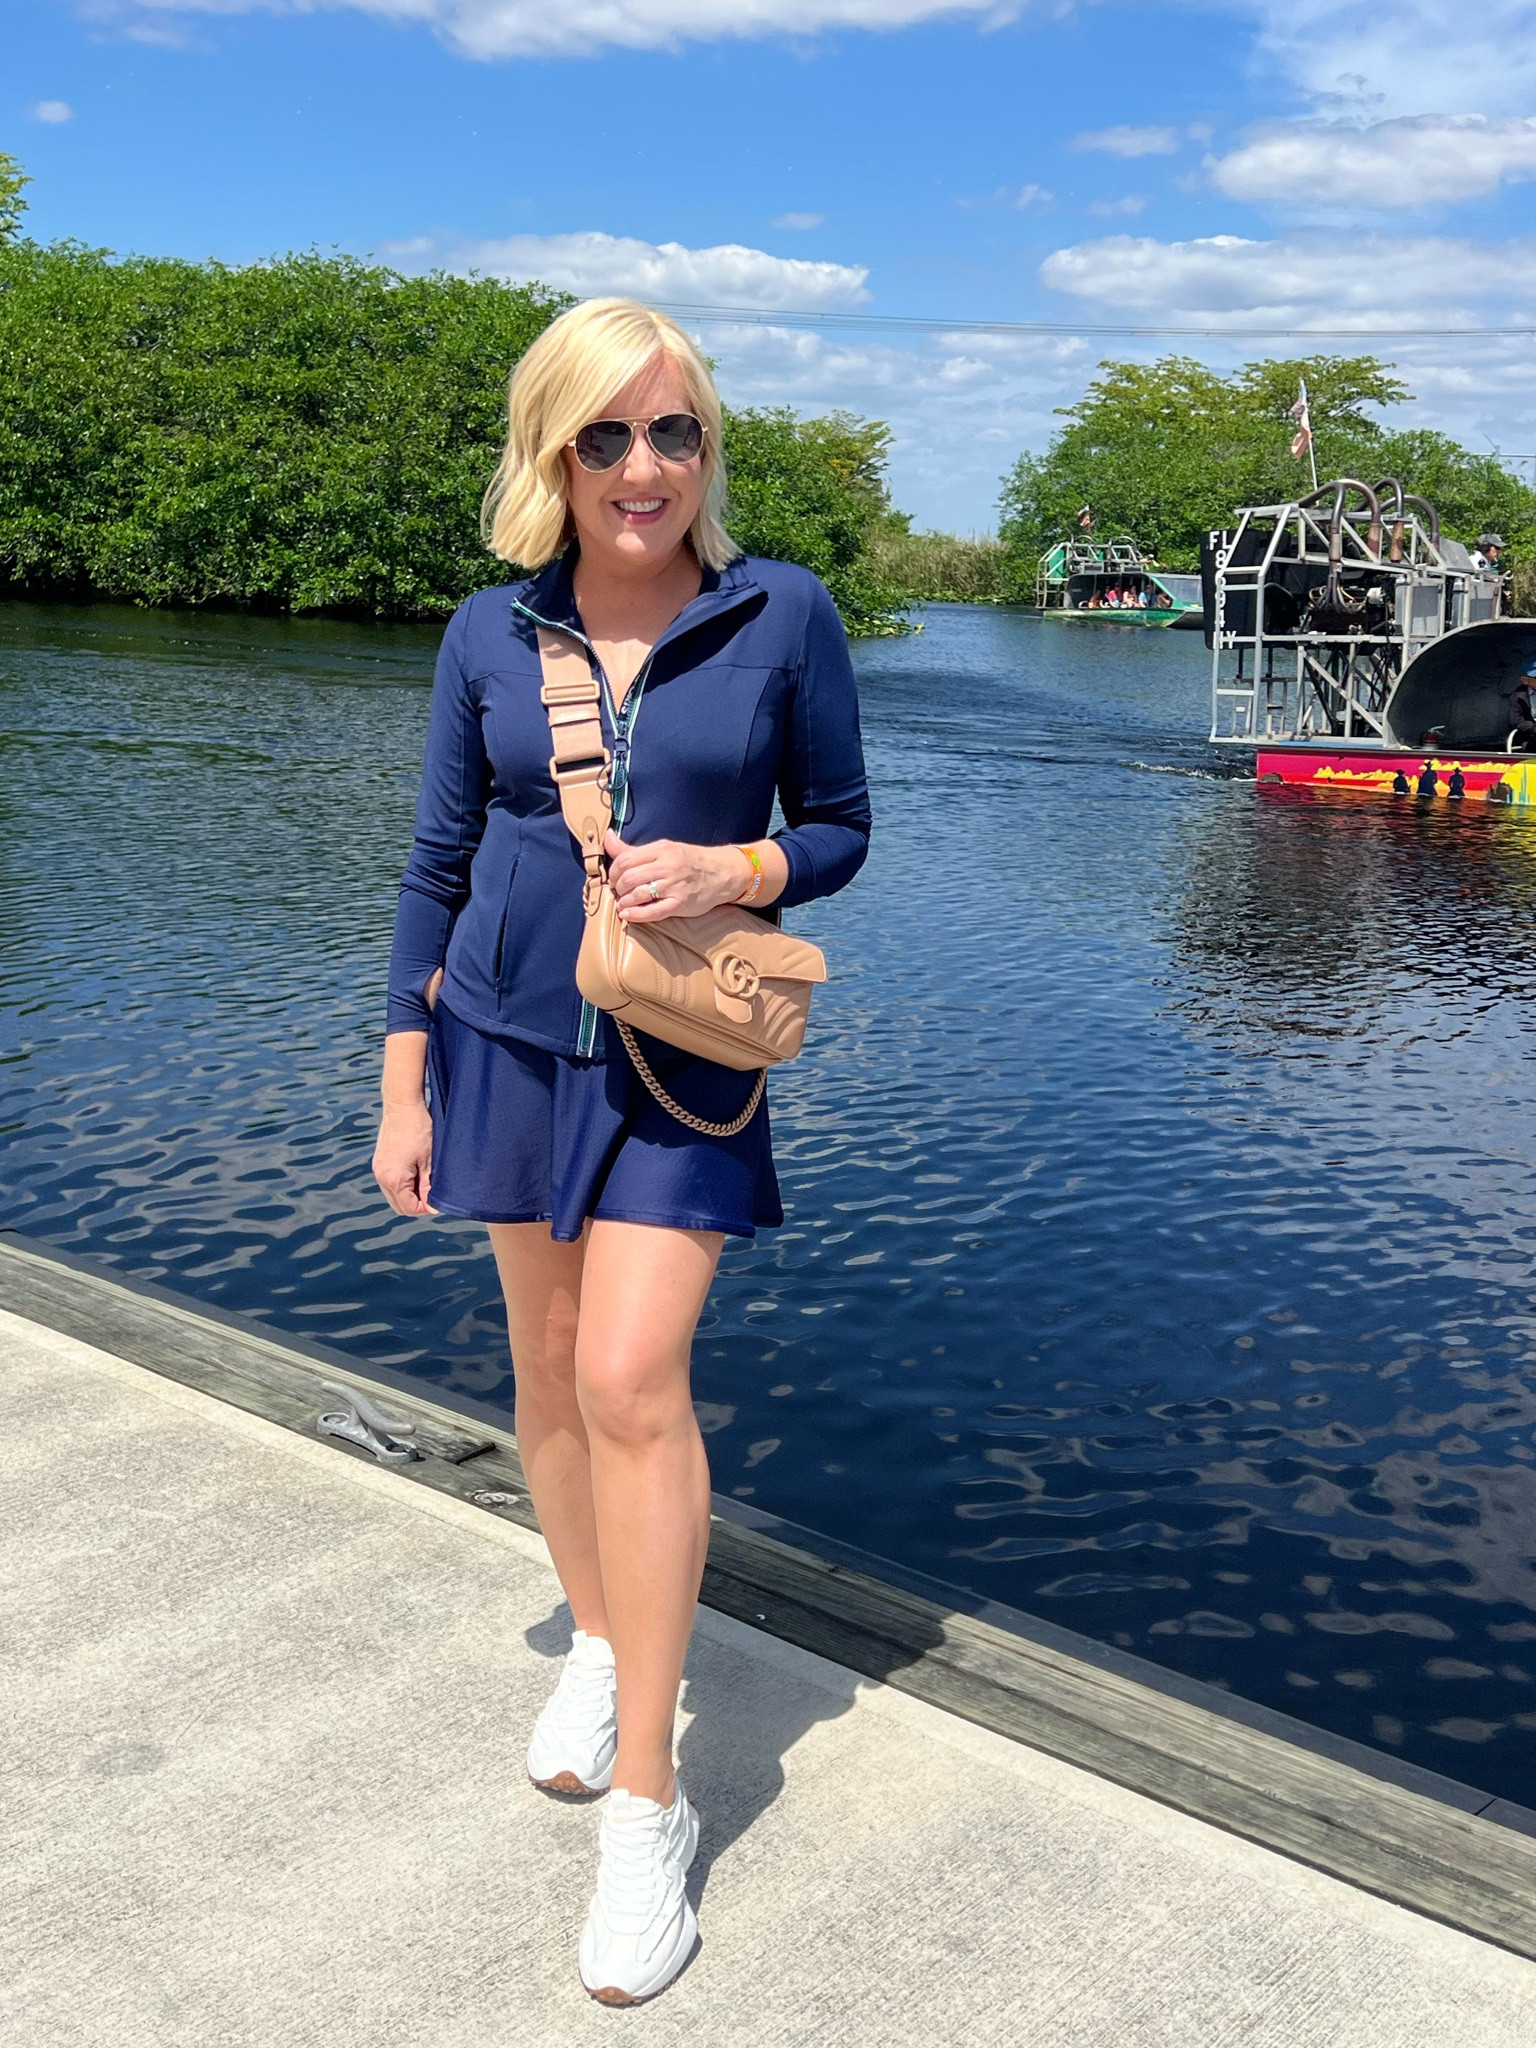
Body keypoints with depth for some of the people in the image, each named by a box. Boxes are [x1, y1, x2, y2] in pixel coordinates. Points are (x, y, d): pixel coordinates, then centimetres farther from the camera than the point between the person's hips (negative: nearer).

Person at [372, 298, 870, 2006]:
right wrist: (404, 1085, 4)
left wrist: (731, 867, -18)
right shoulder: (492, 634, -1)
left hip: (681, 1053, -3)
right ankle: (593, 1640, 38)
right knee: (548, 1366, 12)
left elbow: (839, 827, 3)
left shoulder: (782, 617, -6)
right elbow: (437, 868, 5)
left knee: (631, 1380, -13)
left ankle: (646, 1802, -2)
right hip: (511, 1036, 3)